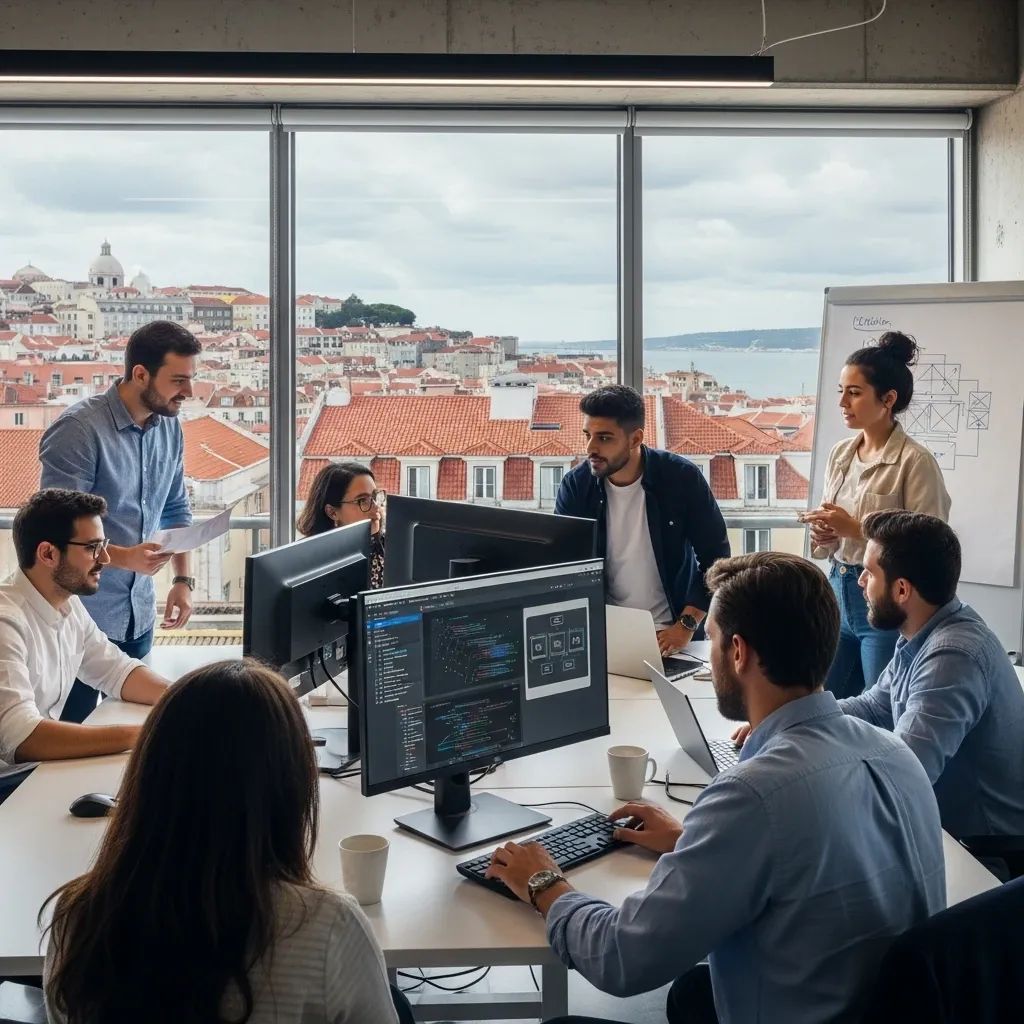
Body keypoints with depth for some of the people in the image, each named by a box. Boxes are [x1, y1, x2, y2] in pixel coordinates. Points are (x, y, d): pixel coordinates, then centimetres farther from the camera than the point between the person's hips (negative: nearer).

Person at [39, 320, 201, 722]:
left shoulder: (169, 426, 4)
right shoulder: (79, 429, -18)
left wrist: (183, 579, 5)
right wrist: (123, 557, -30)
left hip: (140, 615, 7)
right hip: (84, 617, -6)